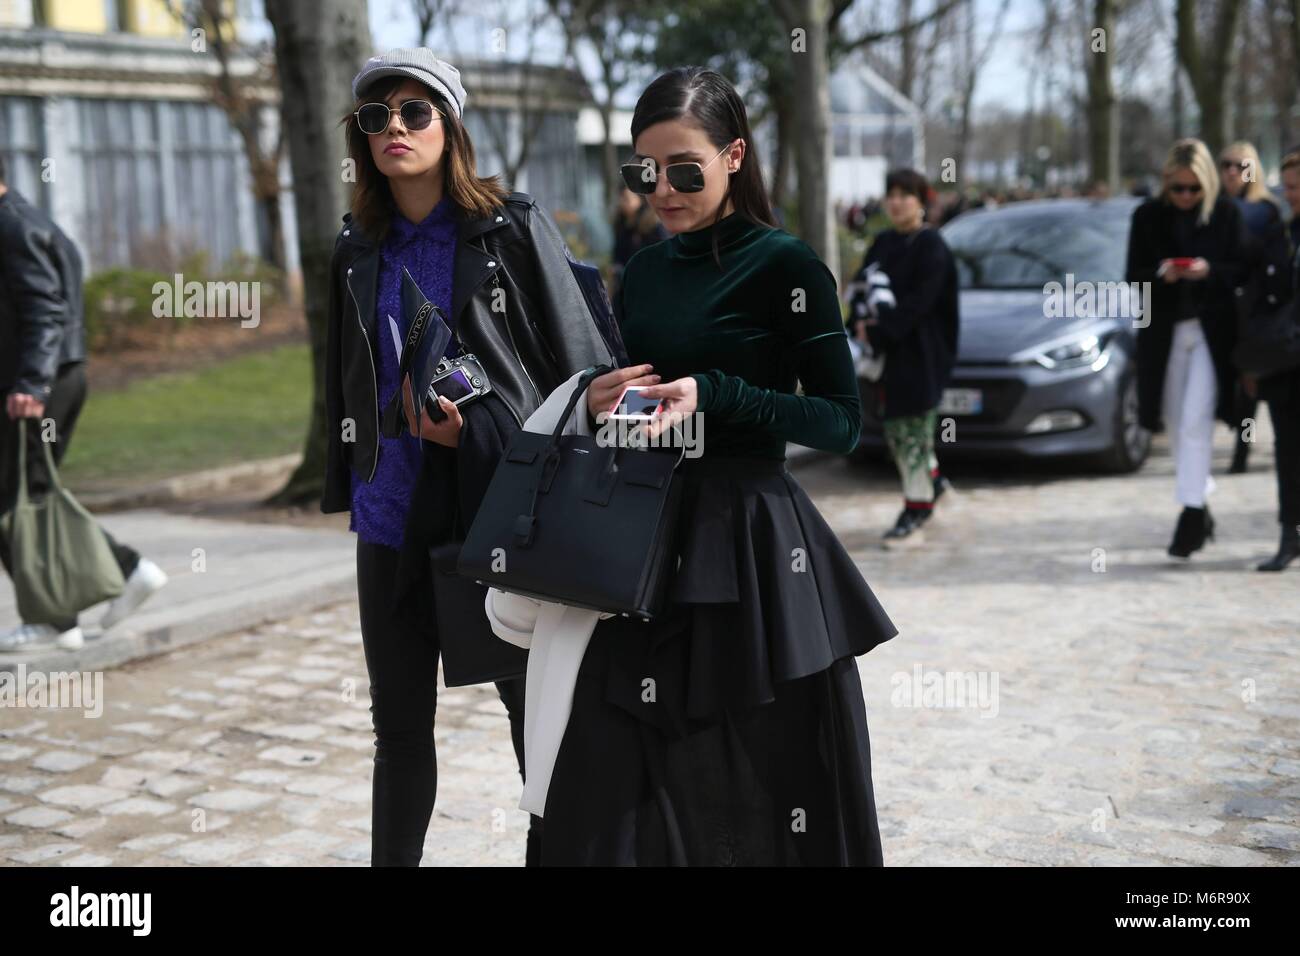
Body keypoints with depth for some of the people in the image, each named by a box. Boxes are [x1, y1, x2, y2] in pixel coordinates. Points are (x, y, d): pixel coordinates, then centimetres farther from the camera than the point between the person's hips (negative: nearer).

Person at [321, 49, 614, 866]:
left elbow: (579, 366, -5)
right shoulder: (359, 250, 9)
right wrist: (349, 485, 11)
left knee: (538, 716, 5)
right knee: (399, 728, 13)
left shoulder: (515, 229, -4)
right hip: (393, 517, 4)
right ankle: (393, 858, 27)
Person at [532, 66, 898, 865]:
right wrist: (601, 401, -1)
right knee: (616, 799, 4)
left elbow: (842, 423, -9)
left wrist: (714, 395, -20)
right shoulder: (646, 270, 12)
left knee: (760, 798, 0)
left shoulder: (785, 265, -7)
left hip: (751, 550, -6)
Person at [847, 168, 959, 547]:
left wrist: (879, 332, -19)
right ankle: (932, 481, 37)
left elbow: (918, 302, -17)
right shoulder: (883, 243, 13)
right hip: (886, 349, 7)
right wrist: (861, 321, -10)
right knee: (895, 427, 14)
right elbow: (860, 285, 9)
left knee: (913, 430, -5)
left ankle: (915, 515, 1)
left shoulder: (931, 247, -9)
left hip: (919, 352, -7)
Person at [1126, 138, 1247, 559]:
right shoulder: (1148, 216, 1)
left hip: (1212, 330, -2)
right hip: (1165, 331, 3)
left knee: (1196, 422, -11)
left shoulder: (1225, 213, -2)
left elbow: (1241, 270, 0)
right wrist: (1160, 274, -20)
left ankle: (1192, 512, -8)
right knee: (1177, 425, 10)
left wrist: (1209, 271, -20)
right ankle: (1201, 504, 25)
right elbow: (1133, 276, 1)